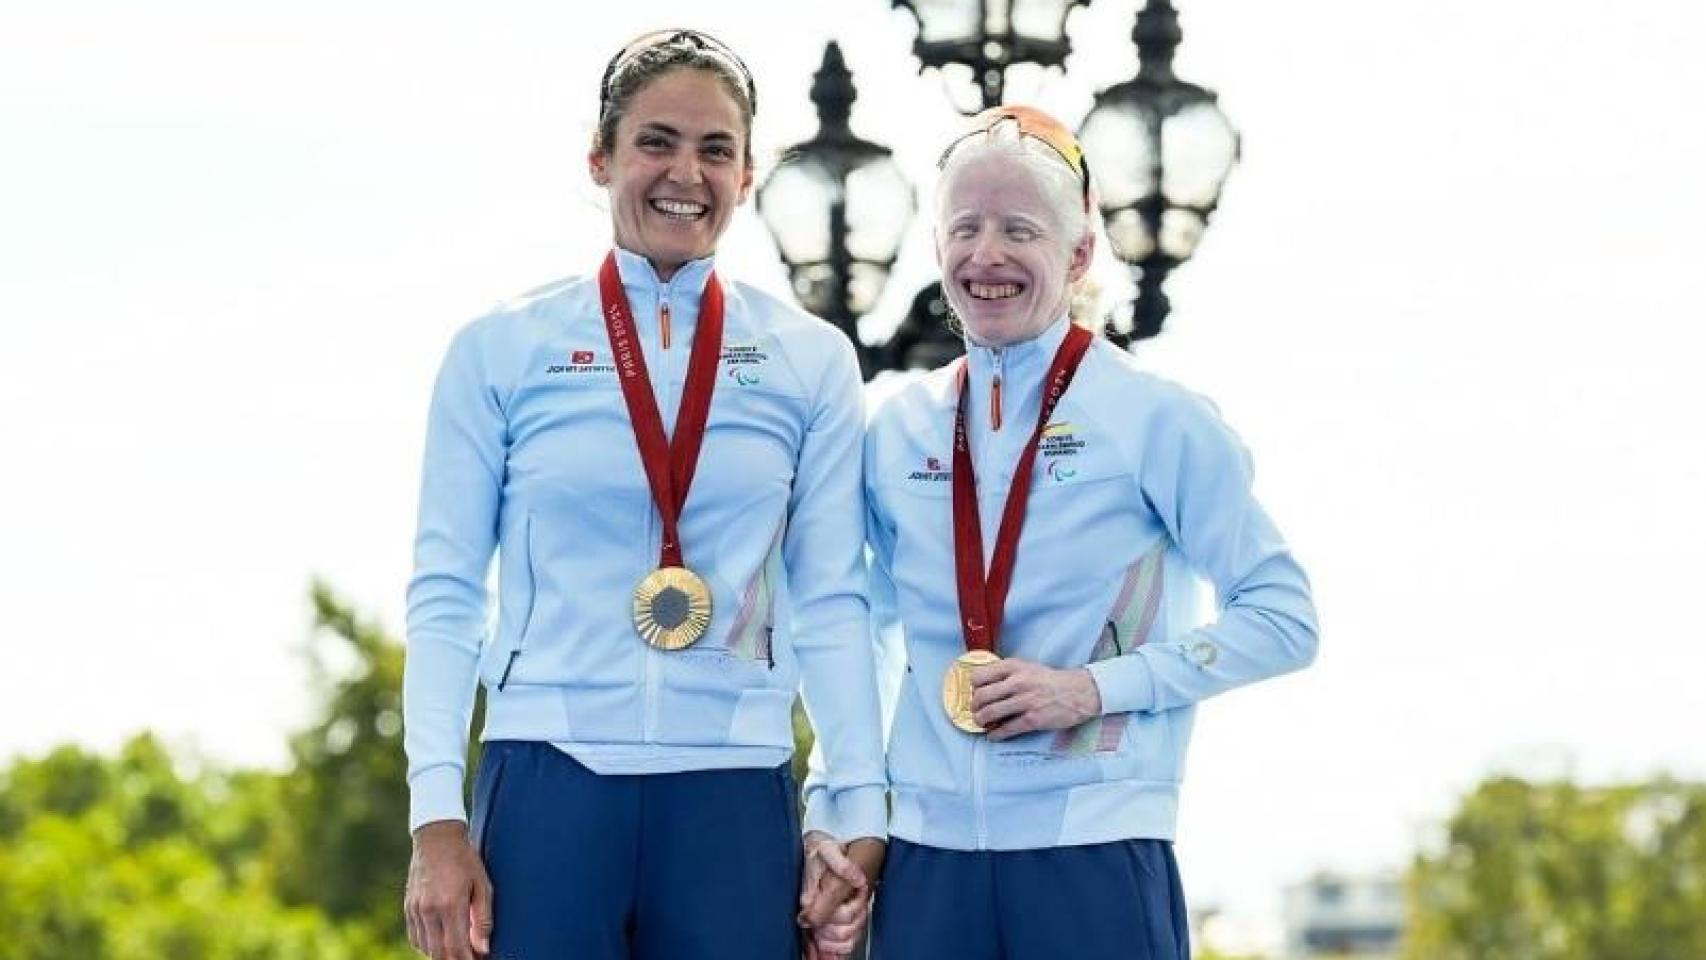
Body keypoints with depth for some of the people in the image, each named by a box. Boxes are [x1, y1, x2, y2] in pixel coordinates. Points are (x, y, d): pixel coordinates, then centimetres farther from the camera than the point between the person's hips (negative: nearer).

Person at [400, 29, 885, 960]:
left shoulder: (811, 363, 8)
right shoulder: (500, 351, 5)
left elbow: (830, 601, 6)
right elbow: (445, 594, 3)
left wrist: (856, 809, 0)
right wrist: (437, 818, -4)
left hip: (734, 790, 1)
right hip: (548, 779, -1)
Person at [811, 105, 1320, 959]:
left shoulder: (1154, 421, -2)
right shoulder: (896, 432, 9)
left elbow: (1283, 618, -3)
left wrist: (1094, 688, -11)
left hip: (1094, 856, -3)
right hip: (926, 854, 4)